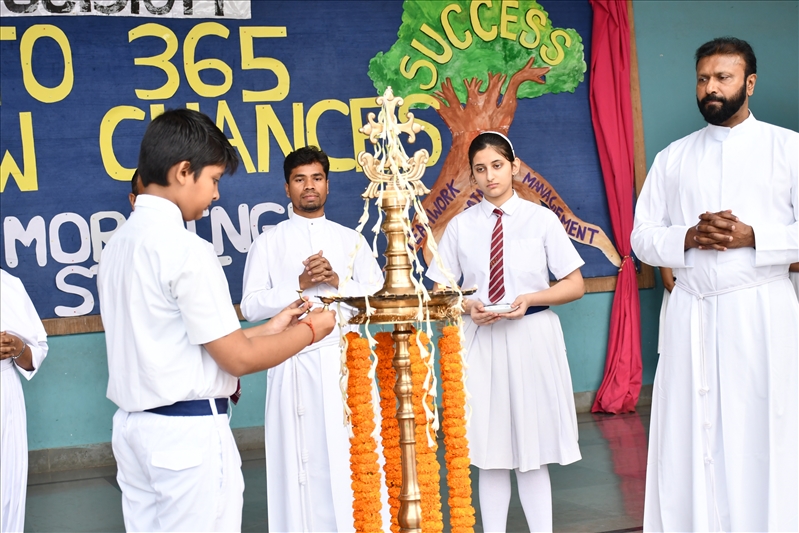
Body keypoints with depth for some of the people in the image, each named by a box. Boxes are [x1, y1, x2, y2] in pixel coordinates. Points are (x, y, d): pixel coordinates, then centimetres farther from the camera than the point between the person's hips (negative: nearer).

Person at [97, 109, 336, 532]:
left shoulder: (118, 244, 9)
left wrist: (267, 330, 17)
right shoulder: (186, 250, -16)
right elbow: (238, 359, -13)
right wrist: (310, 330, 3)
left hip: (133, 427, 8)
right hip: (190, 433, -8)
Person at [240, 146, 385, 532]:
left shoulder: (351, 240, 14)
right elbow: (251, 306, -1)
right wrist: (299, 286, -12)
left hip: (344, 359, 2)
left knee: (350, 455, -1)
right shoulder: (268, 242, 7)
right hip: (294, 362, -1)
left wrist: (337, 281, -10)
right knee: (300, 458, 1)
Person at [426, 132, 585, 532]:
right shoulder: (460, 226, 5)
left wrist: (531, 298, -14)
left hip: (532, 338, -1)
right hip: (480, 341, 2)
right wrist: (468, 307, -12)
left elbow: (575, 285, 1)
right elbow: (441, 291, 8)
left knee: (533, 452, 4)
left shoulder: (542, 219, 0)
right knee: (490, 453, 6)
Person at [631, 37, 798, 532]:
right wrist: (688, 238, -8)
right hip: (692, 313, 3)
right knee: (689, 441, 2)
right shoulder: (673, 158, 12)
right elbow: (643, 237, 10)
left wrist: (752, 237, -15)